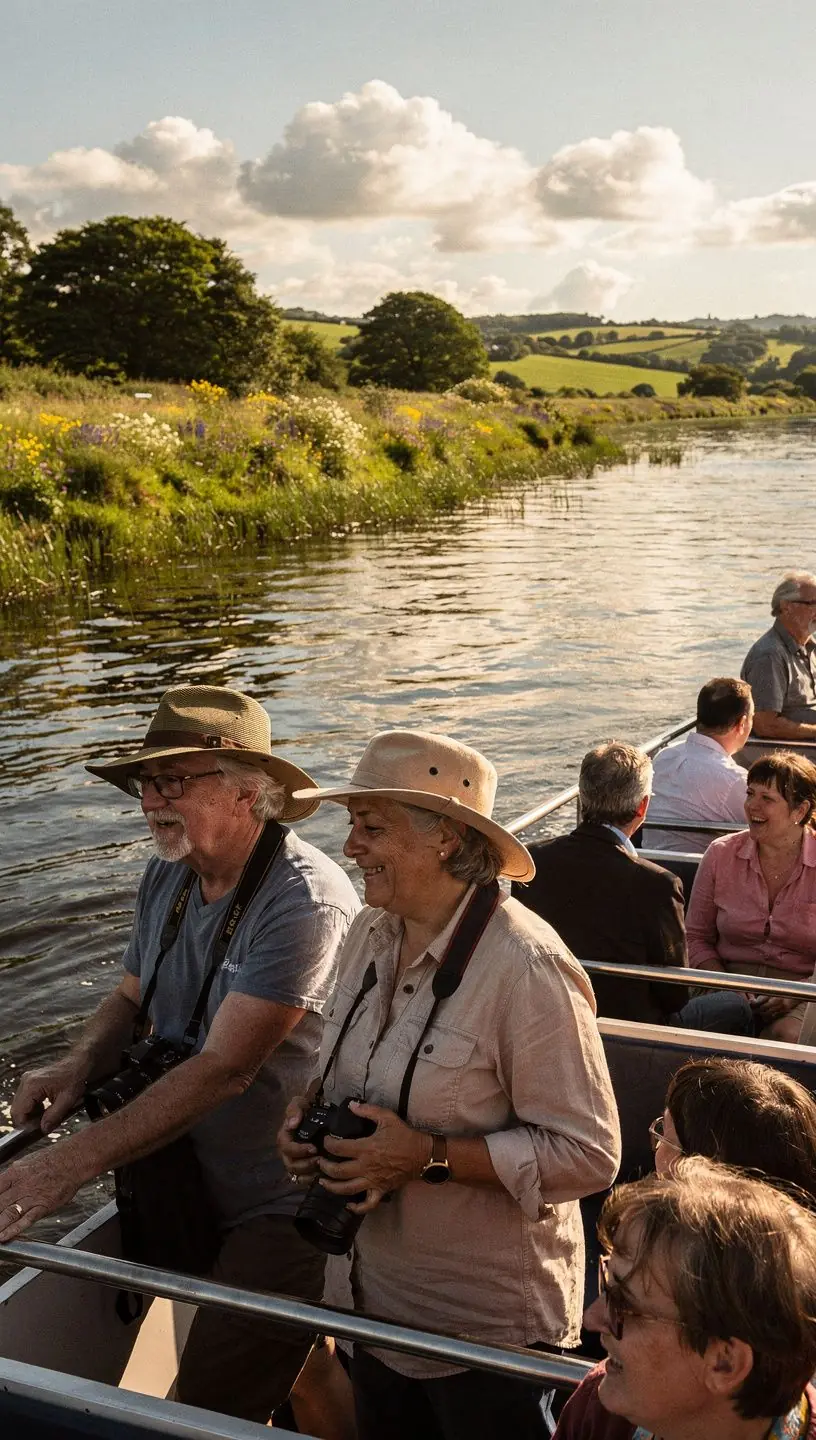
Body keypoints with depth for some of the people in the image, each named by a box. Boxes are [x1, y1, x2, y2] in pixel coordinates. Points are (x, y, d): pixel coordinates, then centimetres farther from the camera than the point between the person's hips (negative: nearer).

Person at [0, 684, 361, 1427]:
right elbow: (130, 998, 12)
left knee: (211, 1410, -3)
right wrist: (79, 1067, -11)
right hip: (202, 1188, 7)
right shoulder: (167, 877, 0)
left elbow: (225, 1068, -29)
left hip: (285, 1206, -7)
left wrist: (70, 1163, -31)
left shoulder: (303, 902, -26)